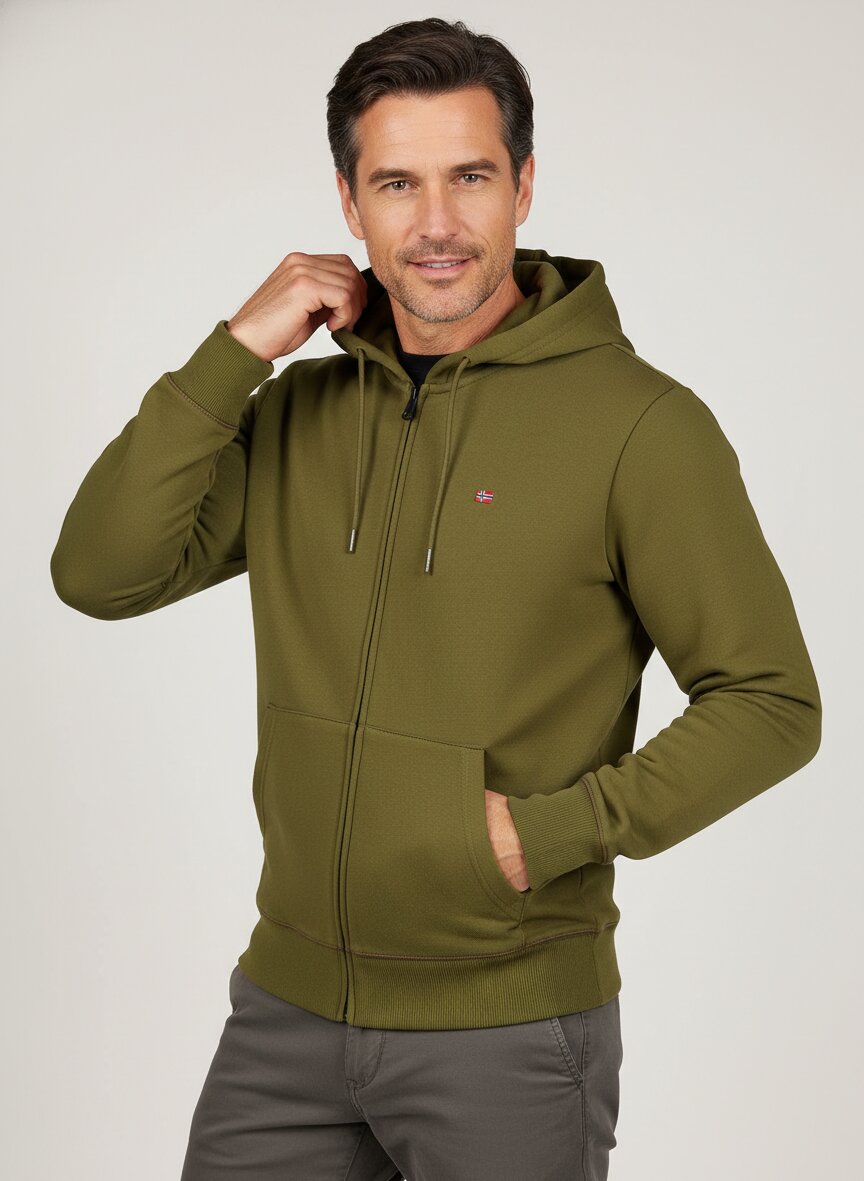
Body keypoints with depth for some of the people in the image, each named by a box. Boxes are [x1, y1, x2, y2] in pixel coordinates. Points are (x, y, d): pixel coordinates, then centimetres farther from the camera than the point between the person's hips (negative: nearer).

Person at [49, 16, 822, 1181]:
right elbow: (102, 574, -5)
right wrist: (236, 352, -10)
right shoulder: (300, 407, 4)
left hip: (510, 1028, -4)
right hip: (289, 1007, 4)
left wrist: (555, 831, -18)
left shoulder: (639, 422, -12)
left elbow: (769, 704, -10)